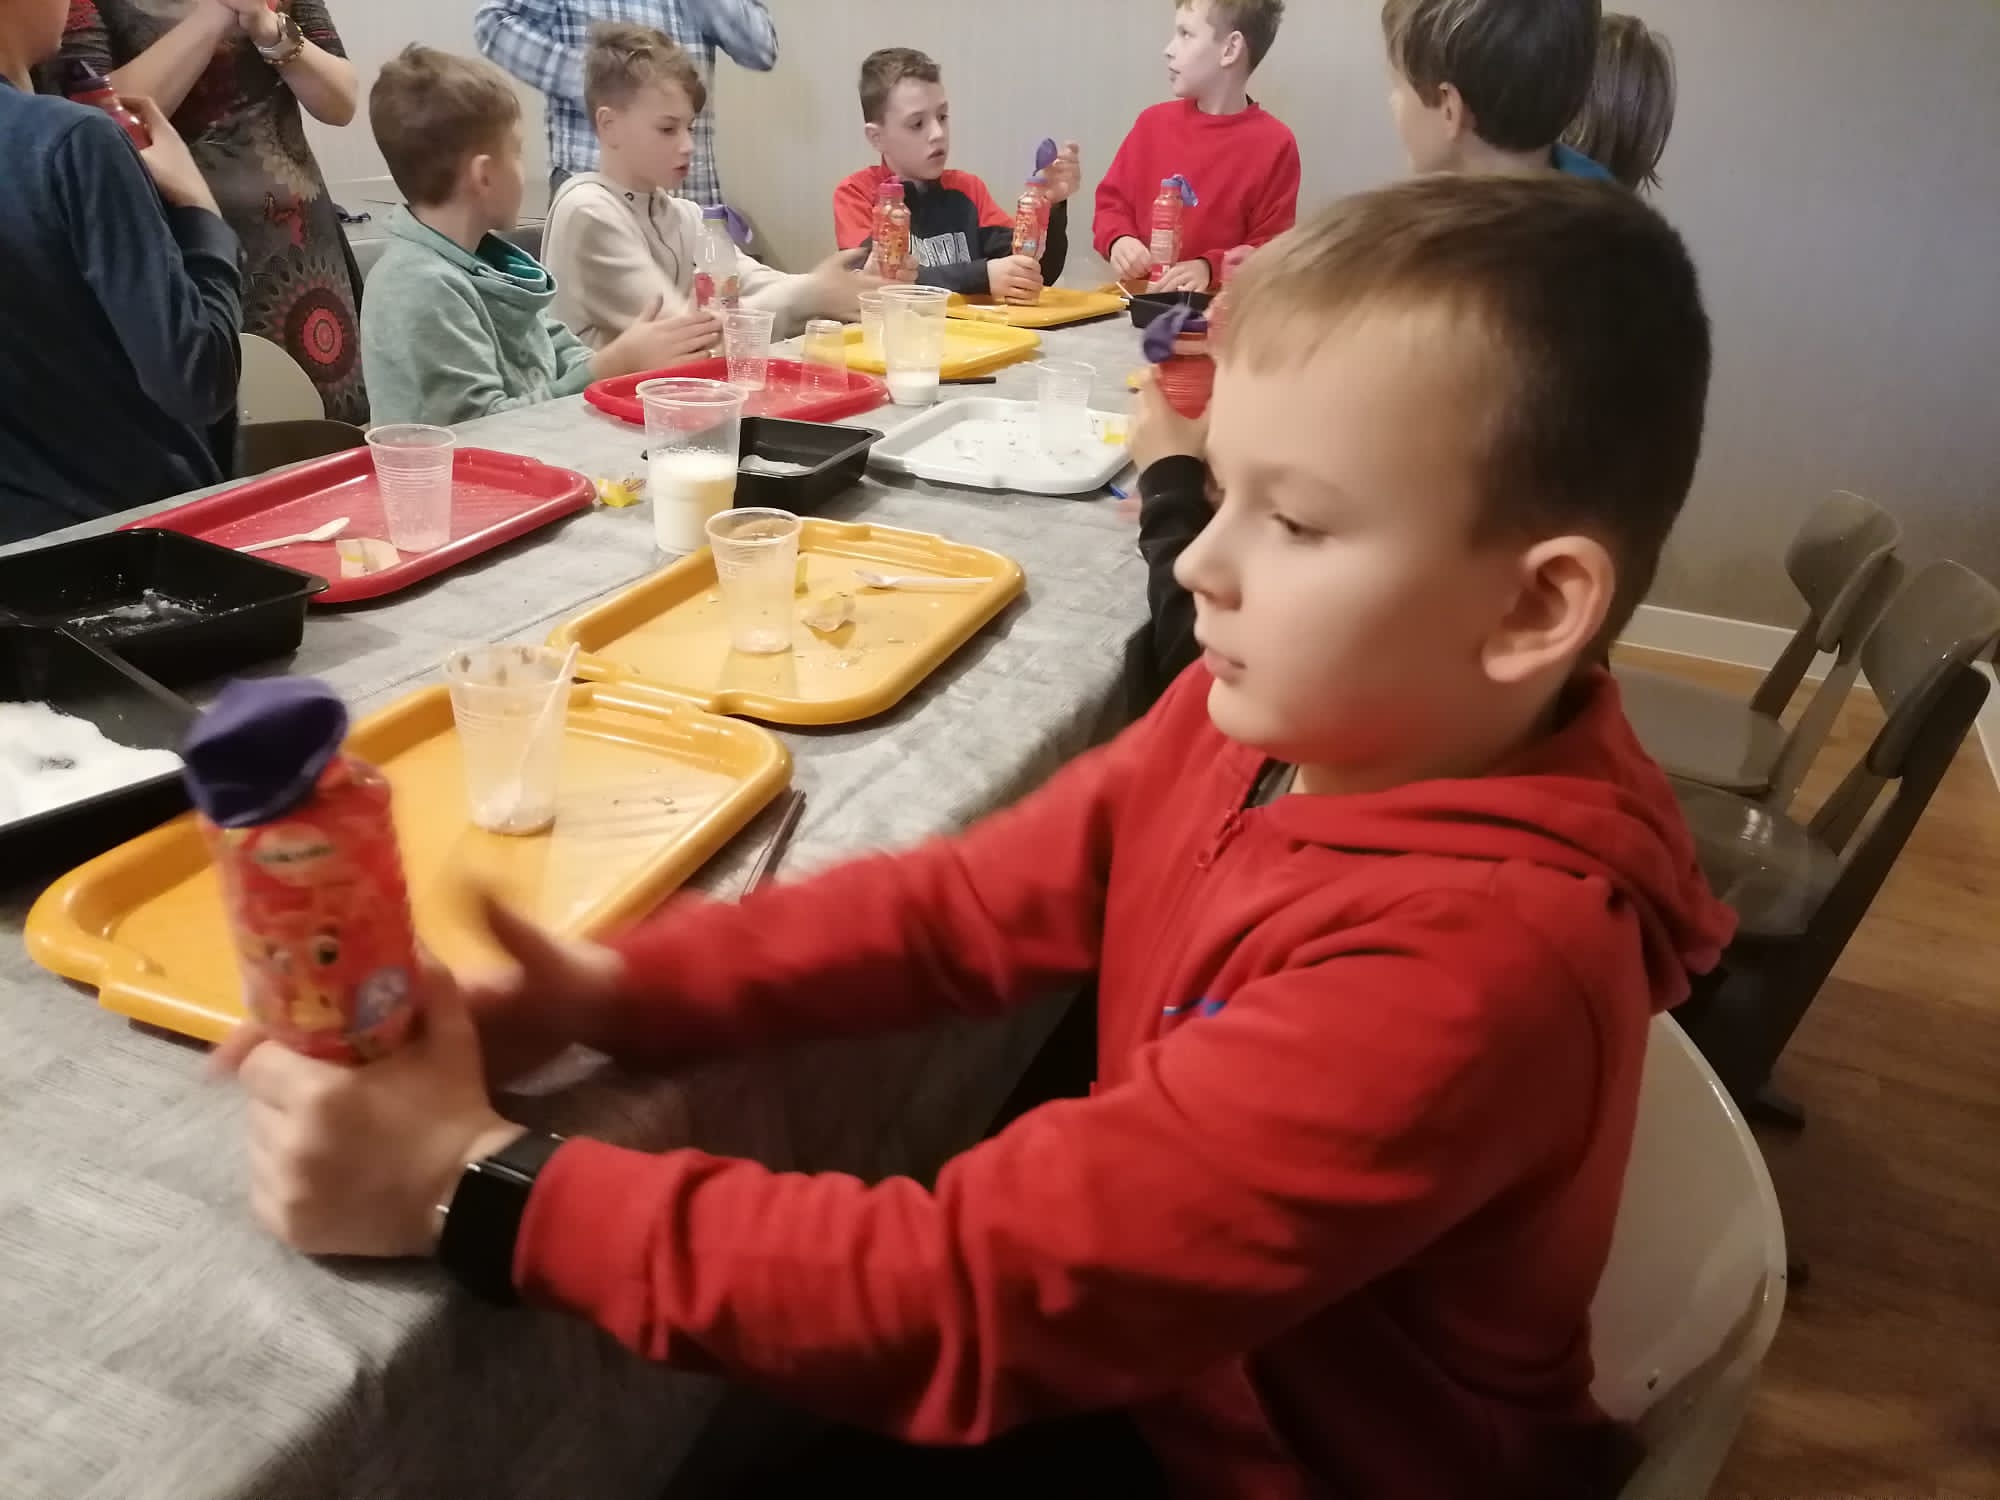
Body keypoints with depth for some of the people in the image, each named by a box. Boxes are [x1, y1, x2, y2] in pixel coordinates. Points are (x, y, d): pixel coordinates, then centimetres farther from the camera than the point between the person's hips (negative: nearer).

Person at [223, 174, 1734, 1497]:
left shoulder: (1463, 969, -36)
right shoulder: (1276, 714, -13)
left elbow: (968, 1294, -35)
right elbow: (972, 900, -9)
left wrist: (476, 1187, -31)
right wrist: (618, 990, -21)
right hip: (1153, 1353, 5)